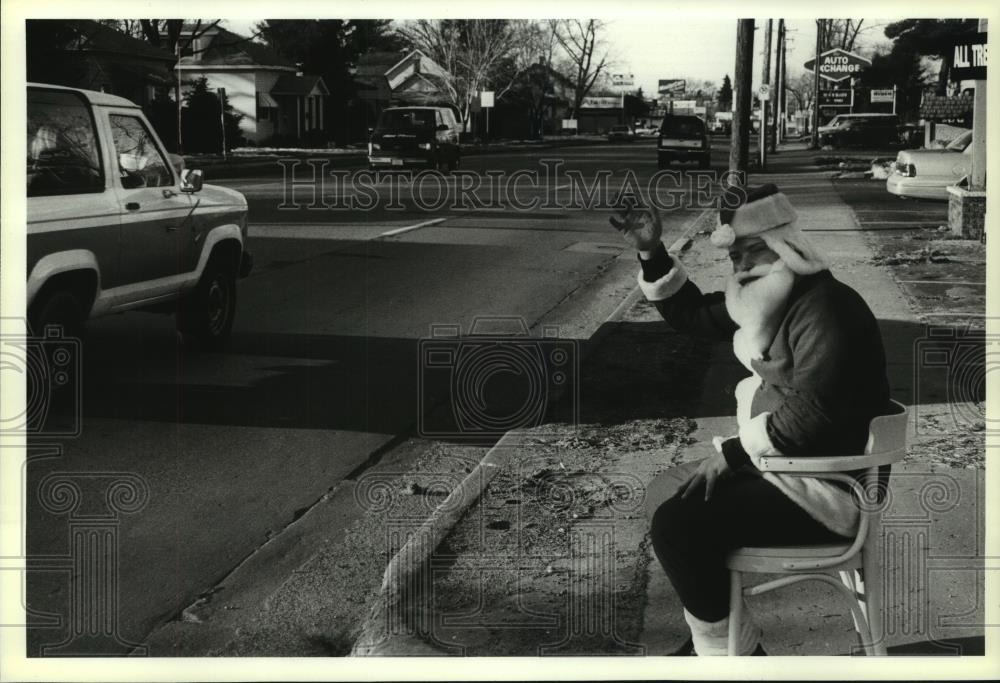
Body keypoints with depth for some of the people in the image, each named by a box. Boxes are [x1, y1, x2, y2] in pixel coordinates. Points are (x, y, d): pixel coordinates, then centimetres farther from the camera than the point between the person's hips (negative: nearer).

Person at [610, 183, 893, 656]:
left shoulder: (825, 310, -22)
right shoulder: (768, 297, 8)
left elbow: (808, 418, -26)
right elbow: (691, 315, 17)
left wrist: (731, 453, -17)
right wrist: (651, 254, 6)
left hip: (824, 485, -10)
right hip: (781, 459, 10)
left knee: (676, 529, -16)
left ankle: (727, 650, 4)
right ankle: (737, 644, 22)